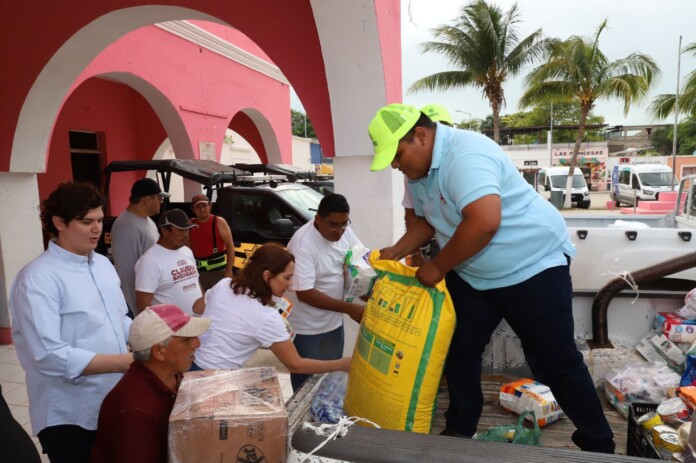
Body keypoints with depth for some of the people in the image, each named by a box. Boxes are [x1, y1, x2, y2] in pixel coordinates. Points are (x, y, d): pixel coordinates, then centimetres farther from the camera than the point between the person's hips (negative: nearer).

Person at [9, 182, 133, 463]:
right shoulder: (38, 278, -18)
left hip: (114, 406, 7)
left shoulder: (103, 264, 7)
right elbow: (48, 355, -25)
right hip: (69, 418, -7)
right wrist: (126, 362, -28)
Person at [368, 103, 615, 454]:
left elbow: (484, 222, -38)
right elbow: (427, 219, 16)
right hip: (471, 276, 8)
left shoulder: (464, 156, -27)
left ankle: (598, 444, 25)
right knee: (459, 353, 9)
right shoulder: (418, 171, 3)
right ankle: (459, 432, 29)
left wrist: (438, 267, -26)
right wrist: (398, 250, 0)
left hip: (533, 267, -8)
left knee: (555, 362, 2)